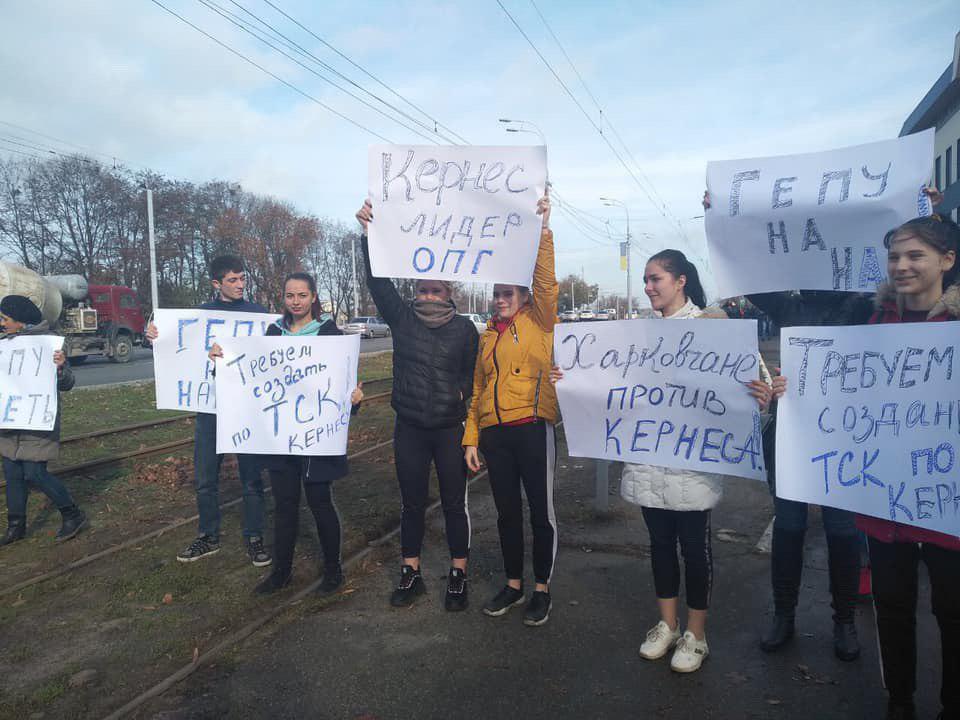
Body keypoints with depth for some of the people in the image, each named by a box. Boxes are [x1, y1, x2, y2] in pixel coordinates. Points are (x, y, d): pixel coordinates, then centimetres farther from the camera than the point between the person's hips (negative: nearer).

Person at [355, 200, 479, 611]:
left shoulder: (464, 328, 0)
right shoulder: (402, 319, 1)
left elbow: (474, 373, 7)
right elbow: (378, 280, -8)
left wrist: (461, 394, -10)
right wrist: (369, 233, -17)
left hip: (450, 428, -1)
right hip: (409, 427, 2)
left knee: (454, 503, 6)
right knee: (412, 502, 11)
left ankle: (458, 577, 21)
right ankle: (411, 575, 25)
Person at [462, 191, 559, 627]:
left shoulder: (538, 321, 3)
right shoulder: (489, 336, 16)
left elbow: (546, 283, -16)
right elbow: (478, 390, 16)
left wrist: (544, 230, -22)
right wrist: (471, 437, 11)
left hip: (532, 427, -5)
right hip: (494, 432, 5)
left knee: (541, 511, 3)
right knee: (507, 511, 13)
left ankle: (542, 590, 19)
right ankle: (513, 585, 29)